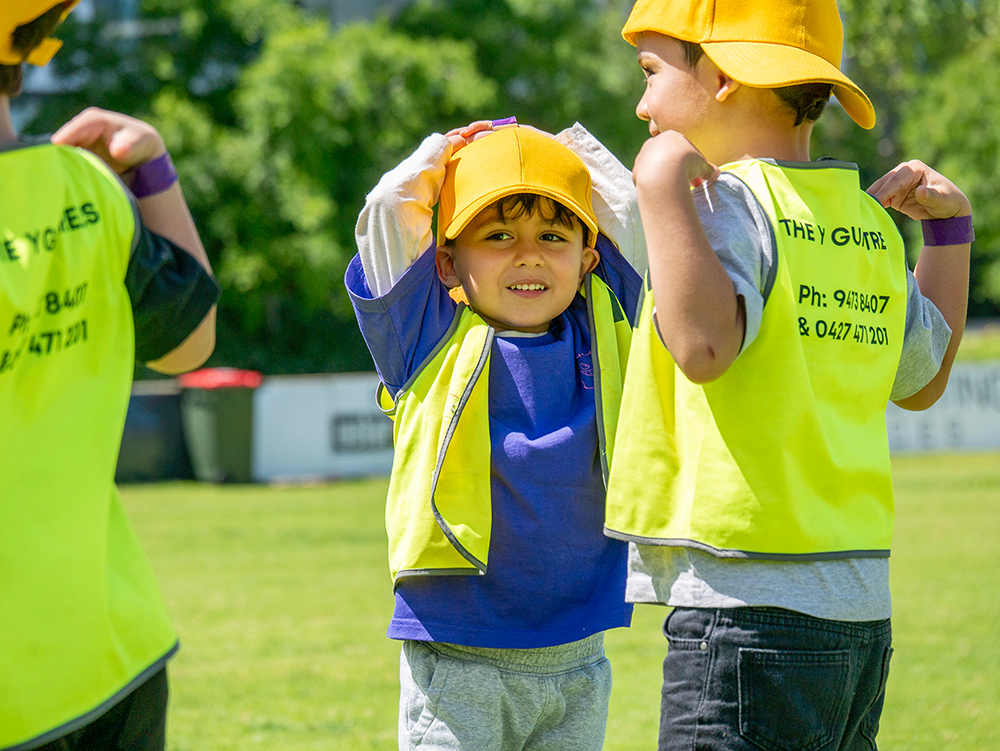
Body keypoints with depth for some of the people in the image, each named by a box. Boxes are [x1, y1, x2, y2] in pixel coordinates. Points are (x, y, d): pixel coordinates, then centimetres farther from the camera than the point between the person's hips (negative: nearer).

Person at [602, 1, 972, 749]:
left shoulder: (725, 200, -11)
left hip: (749, 604, -9)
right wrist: (951, 225, 31)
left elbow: (704, 345, -29)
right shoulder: (870, 222, 13)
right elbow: (922, 380, 26)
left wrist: (661, 184, -21)